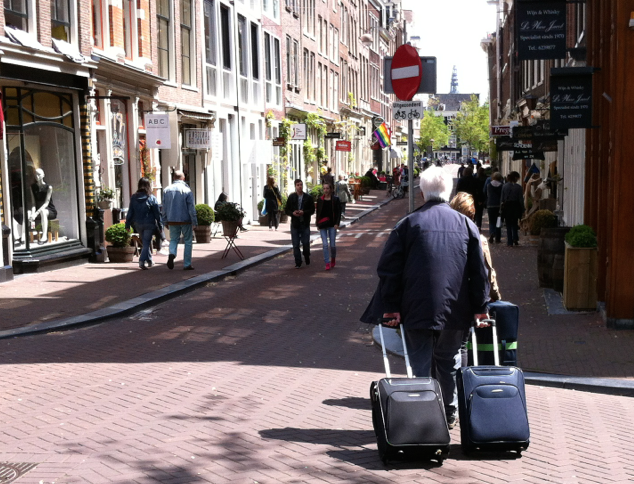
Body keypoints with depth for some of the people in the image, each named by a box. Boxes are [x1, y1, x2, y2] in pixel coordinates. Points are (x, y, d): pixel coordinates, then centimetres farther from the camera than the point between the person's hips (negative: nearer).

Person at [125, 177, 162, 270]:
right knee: (146, 243, -1)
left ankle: (149, 261, 26)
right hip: (149, 224, -3)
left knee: (145, 242, 18)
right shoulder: (151, 198, -8)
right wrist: (160, 226, 2)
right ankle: (142, 261, -17)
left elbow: (130, 212, 1)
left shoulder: (133, 198, -1)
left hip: (138, 224, 4)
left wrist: (127, 224, 8)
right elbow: (157, 213, -4)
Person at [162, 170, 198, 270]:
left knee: (173, 239, 16)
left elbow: (164, 208, 8)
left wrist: (165, 221, 15)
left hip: (172, 221, 3)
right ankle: (187, 264, 8)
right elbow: (191, 208, -9)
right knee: (188, 241, 8)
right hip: (185, 221, -3)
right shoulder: (187, 190, -8)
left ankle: (172, 253, -14)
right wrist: (194, 222, -4)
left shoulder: (166, 190, 4)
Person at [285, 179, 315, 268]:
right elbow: (287, 210, 8)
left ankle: (307, 259, 28)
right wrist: (292, 213, -13)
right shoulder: (291, 197, 5)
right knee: (295, 244, 1)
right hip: (295, 224, 1)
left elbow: (312, 210, 0)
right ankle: (298, 262, 10)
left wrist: (304, 212, -17)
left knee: (306, 243, 2)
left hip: (305, 224, -1)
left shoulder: (308, 197, 1)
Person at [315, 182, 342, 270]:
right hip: (322, 225, 1)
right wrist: (317, 224, 6)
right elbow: (318, 212, 12)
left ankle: (333, 259, 28)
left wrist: (337, 224, -9)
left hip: (332, 224, -1)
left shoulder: (335, 199, 1)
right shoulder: (320, 200, 6)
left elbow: (339, 212, 0)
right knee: (325, 244, -6)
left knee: (332, 245, 0)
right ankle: (327, 263, -3)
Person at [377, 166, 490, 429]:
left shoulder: (408, 224, -2)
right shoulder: (466, 224, 4)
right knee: (449, 363, 17)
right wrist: (481, 307, 11)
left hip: (417, 310, -2)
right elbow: (479, 271, 5)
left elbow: (388, 269, -3)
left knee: (420, 364, 5)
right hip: (455, 311, 2)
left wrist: (390, 307, 0)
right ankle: (450, 414, 25)